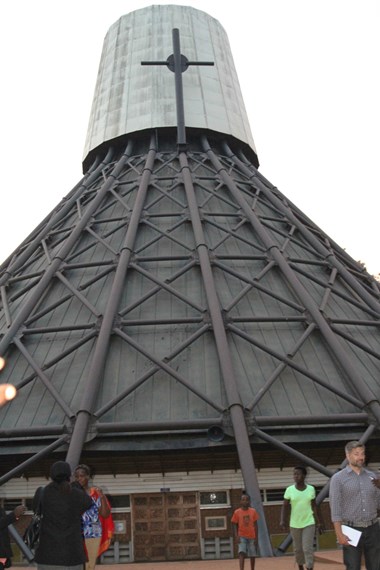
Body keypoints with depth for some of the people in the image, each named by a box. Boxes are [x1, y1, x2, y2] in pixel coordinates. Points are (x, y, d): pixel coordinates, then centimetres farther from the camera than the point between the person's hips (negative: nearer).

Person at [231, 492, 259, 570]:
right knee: (242, 553, -18)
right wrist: (236, 536, -12)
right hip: (242, 536, -2)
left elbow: (255, 525, 3)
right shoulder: (237, 512, -6)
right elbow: (234, 524, -1)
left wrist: (256, 537, 1)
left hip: (252, 536, 2)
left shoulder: (253, 511, -2)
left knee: (253, 555, 10)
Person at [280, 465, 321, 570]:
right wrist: (282, 520, -18)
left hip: (309, 523, -1)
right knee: (297, 548, 12)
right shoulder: (289, 489, -9)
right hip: (295, 524, 1)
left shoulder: (311, 489, -5)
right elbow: (285, 506, -6)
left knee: (308, 548, -8)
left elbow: (314, 506, 4)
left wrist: (318, 521, 3)